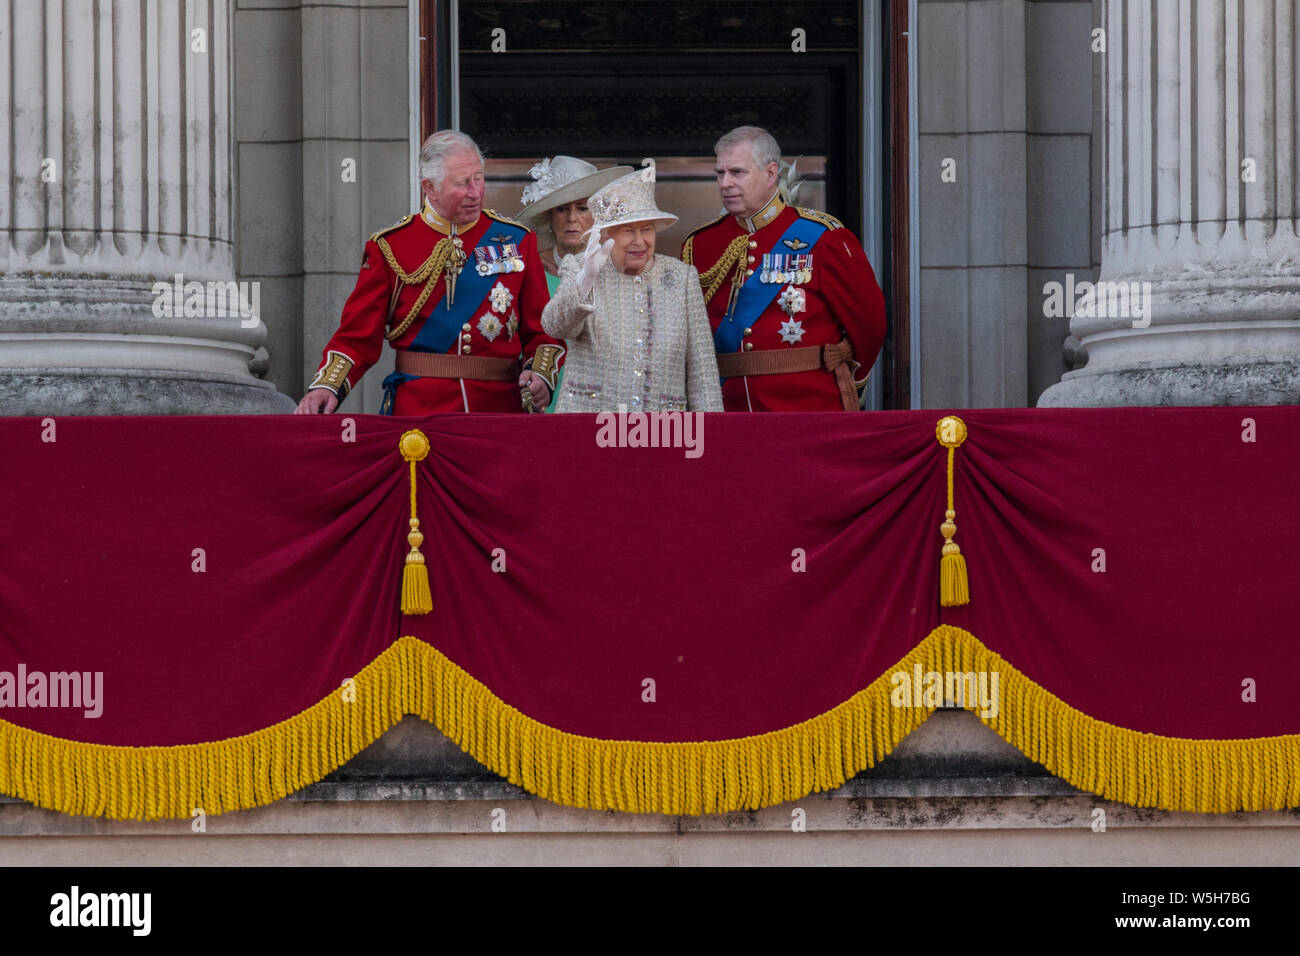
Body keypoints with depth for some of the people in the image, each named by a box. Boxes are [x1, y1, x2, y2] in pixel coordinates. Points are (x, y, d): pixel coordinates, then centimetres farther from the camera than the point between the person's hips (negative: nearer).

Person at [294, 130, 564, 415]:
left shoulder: (518, 241, 10)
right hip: (416, 410, -1)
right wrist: (327, 387, -11)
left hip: (500, 409, 1)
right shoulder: (388, 247, 5)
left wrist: (541, 376, -6)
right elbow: (358, 334, 5)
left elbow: (541, 332, 13)